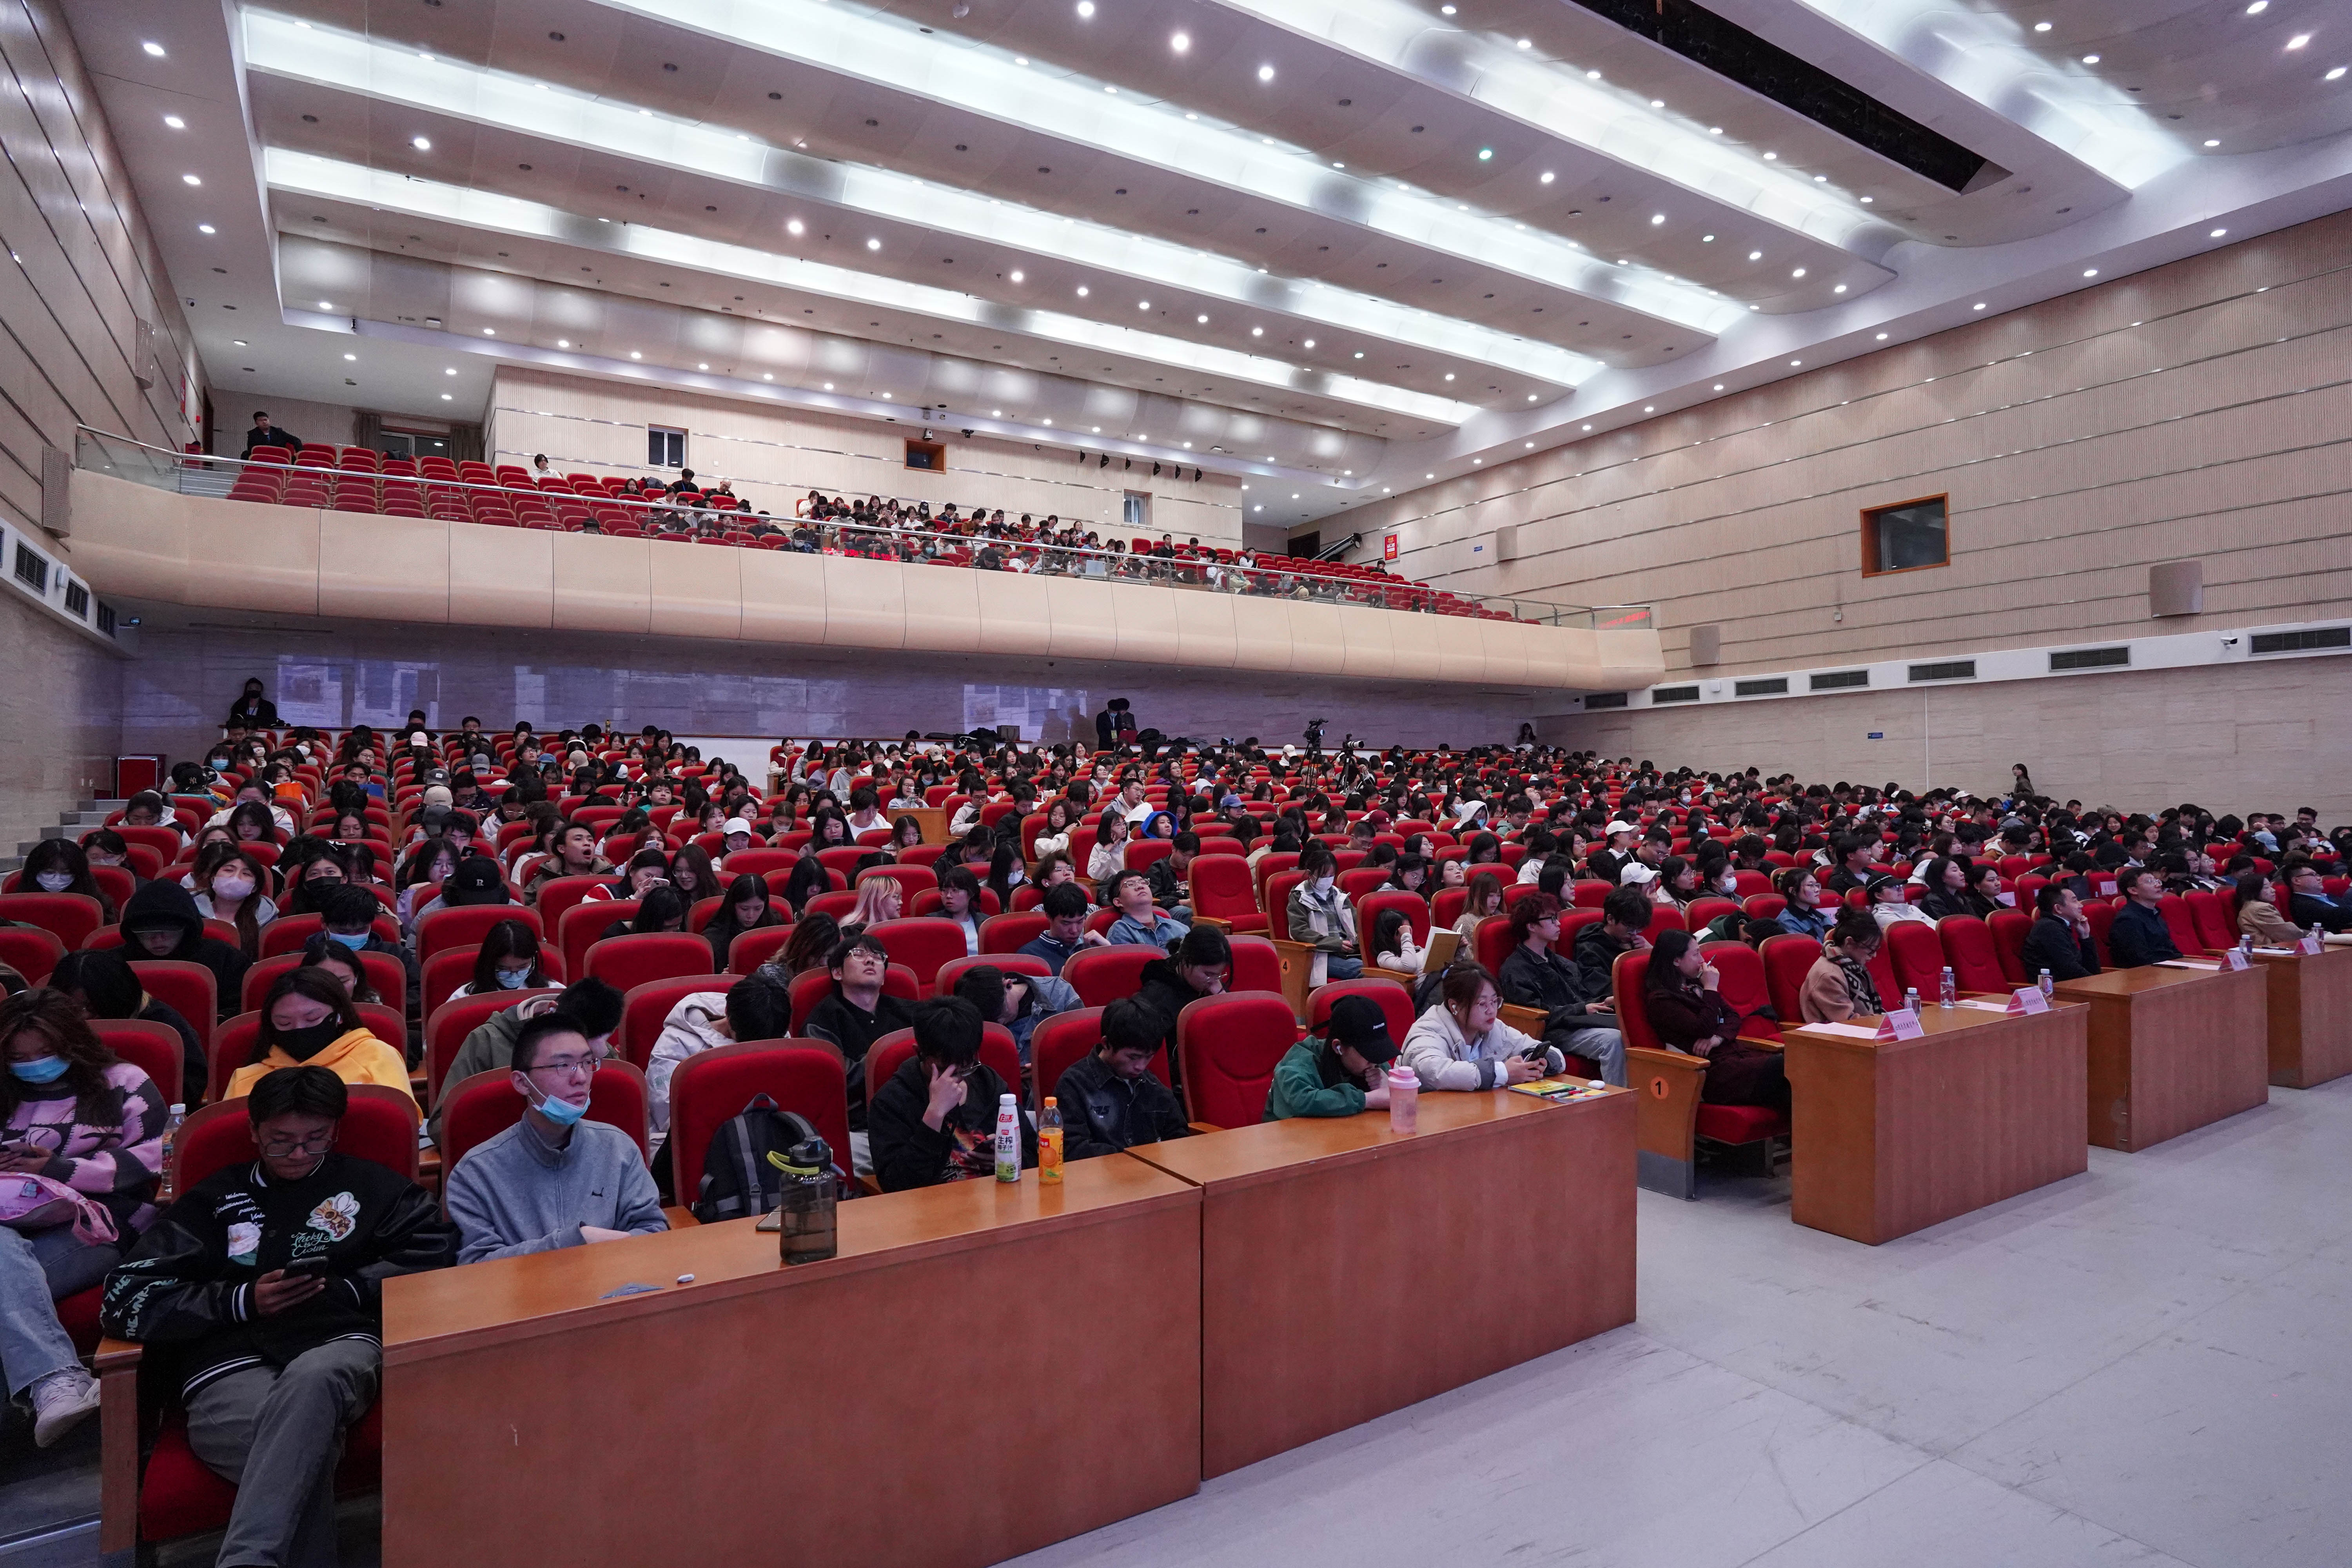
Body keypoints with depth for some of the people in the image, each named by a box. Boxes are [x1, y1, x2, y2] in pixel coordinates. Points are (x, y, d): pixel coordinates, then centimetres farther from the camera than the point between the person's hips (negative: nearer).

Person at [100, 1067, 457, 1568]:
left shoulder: (370, 1185, 19)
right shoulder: (216, 1198, 21)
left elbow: (433, 1254, 10)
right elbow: (127, 1299, 12)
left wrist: (340, 1291, -1)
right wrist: (242, 1302, -2)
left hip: (339, 1345, 0)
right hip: (231, 1363, 0)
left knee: (313, 1377, -40)